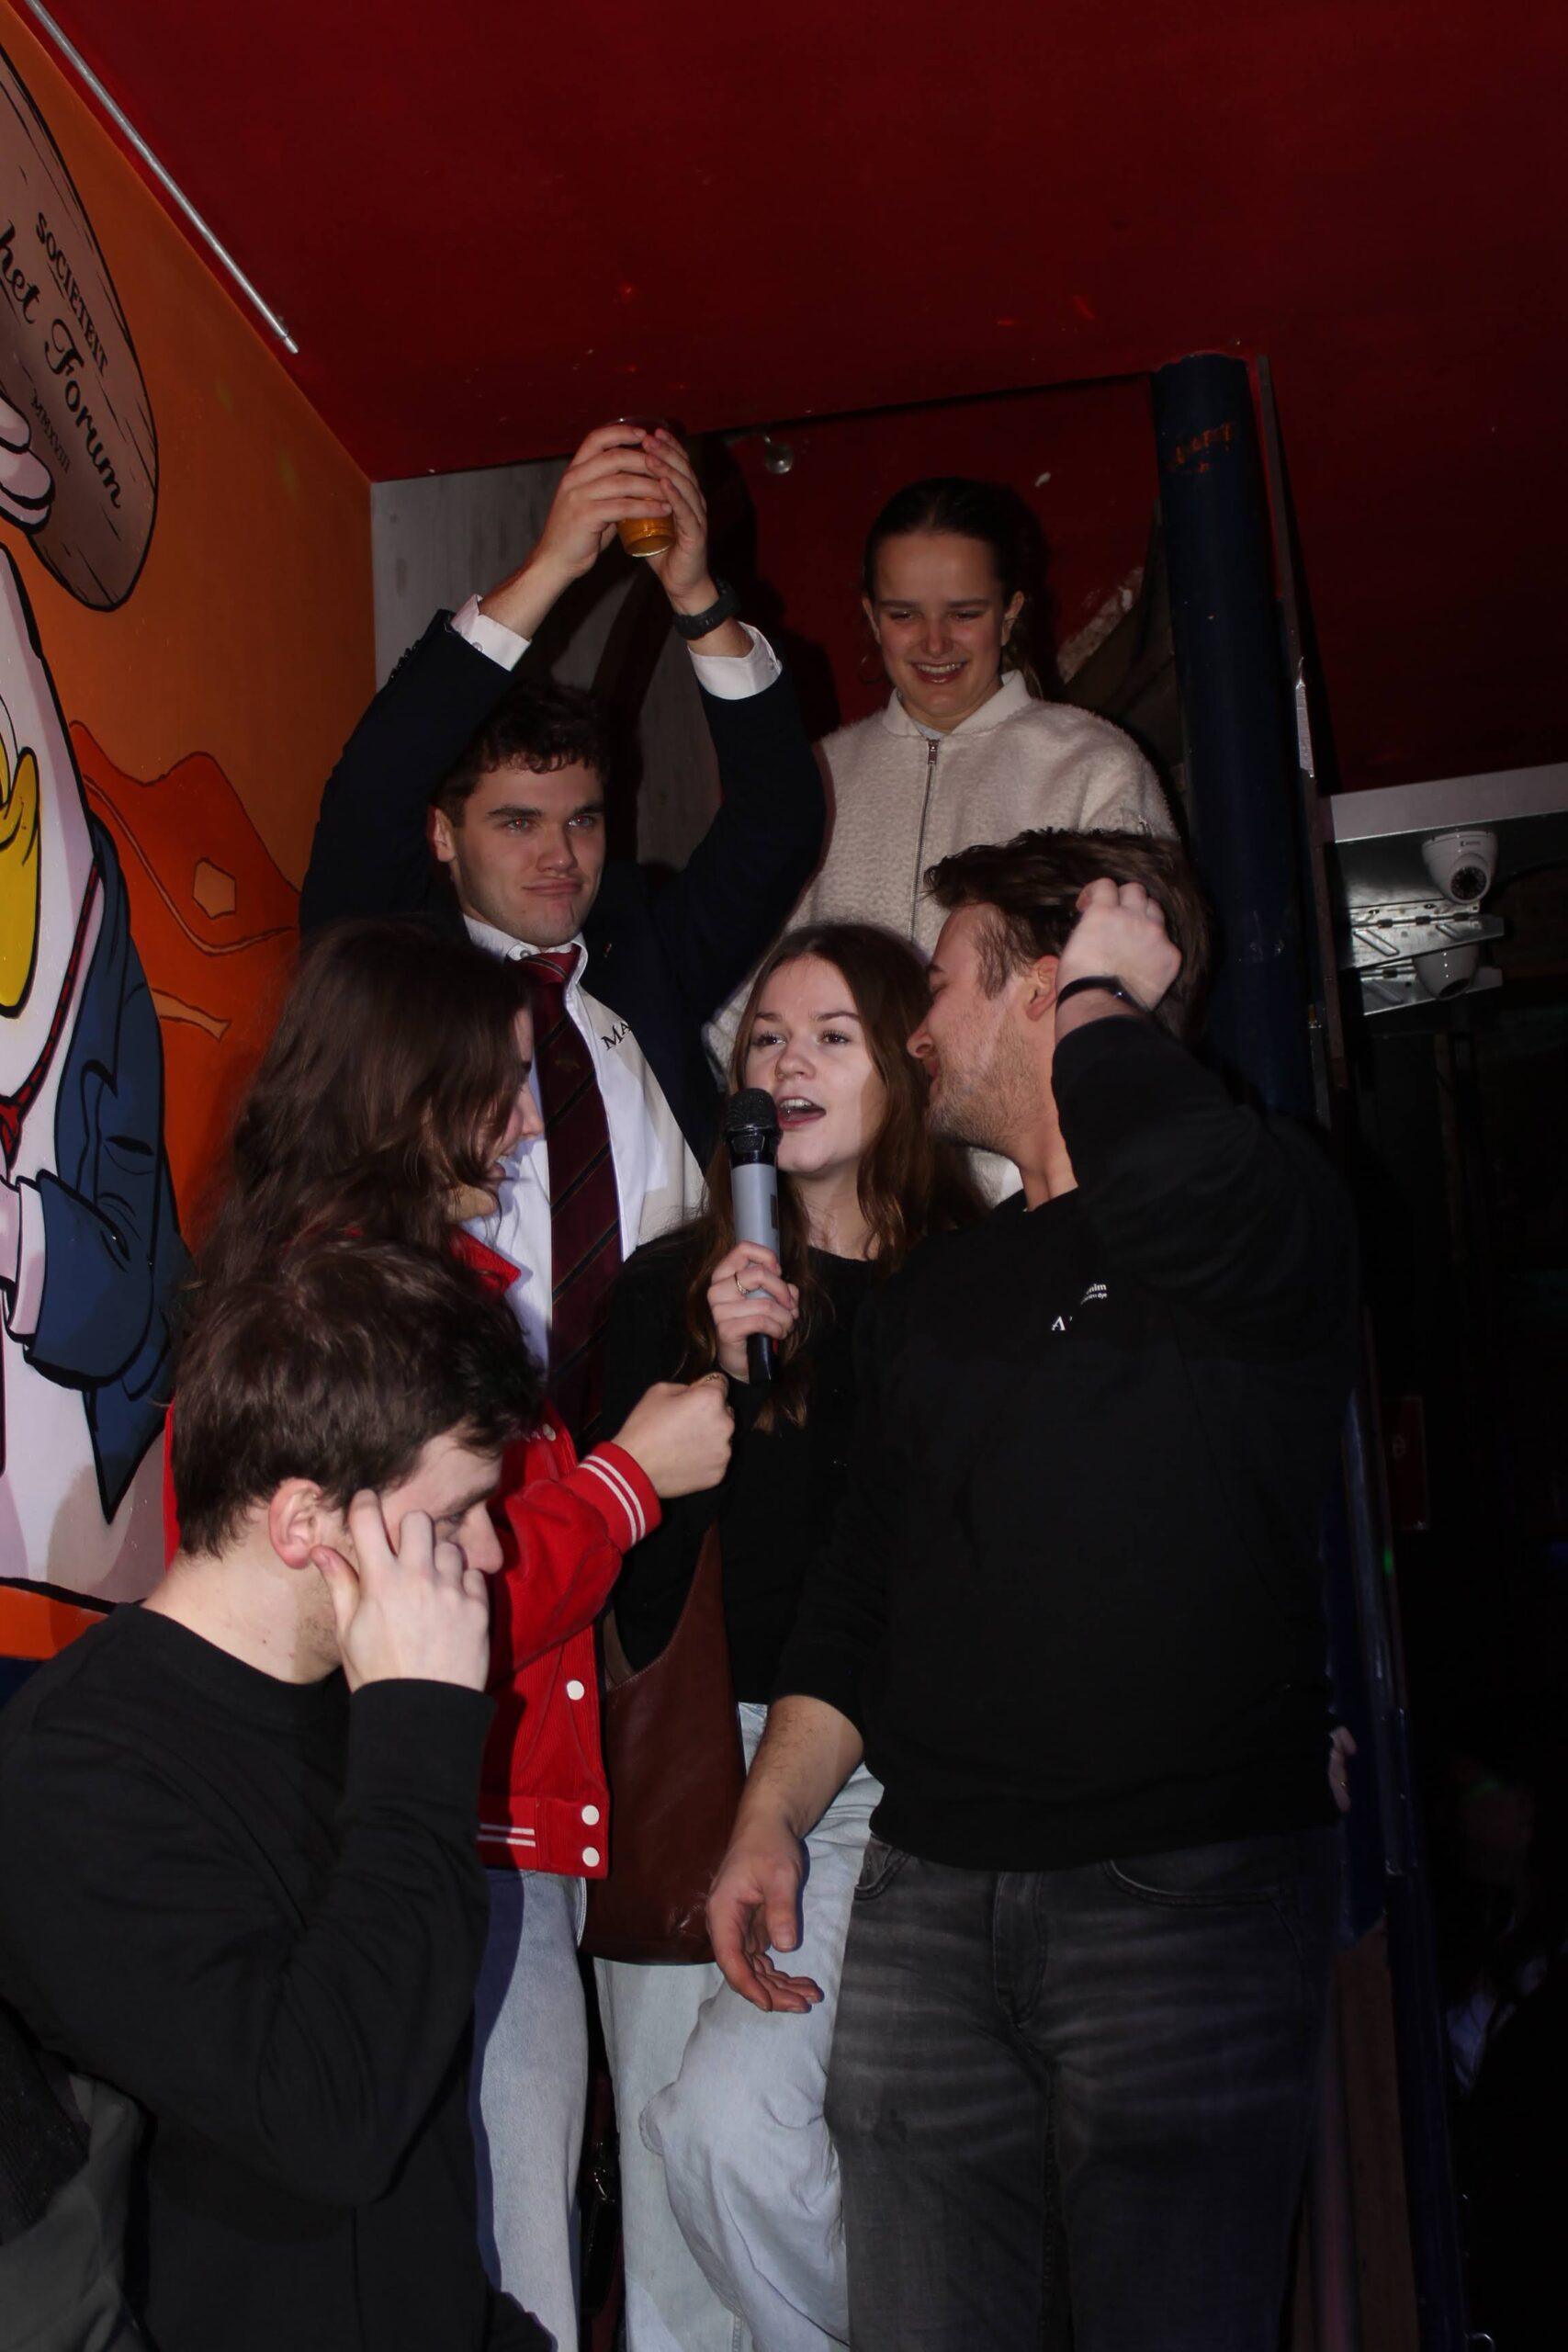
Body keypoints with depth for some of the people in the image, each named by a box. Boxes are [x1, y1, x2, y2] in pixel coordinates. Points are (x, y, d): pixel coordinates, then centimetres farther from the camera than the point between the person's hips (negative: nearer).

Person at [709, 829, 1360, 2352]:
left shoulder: (1264, 1220, -4)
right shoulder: (928, 1297, 16)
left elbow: (1183, 1187, -31)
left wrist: (1099, 1000, -12)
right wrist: (771, 1816, 7)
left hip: (1189, 1890, -5)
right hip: (926, 1896, 6)